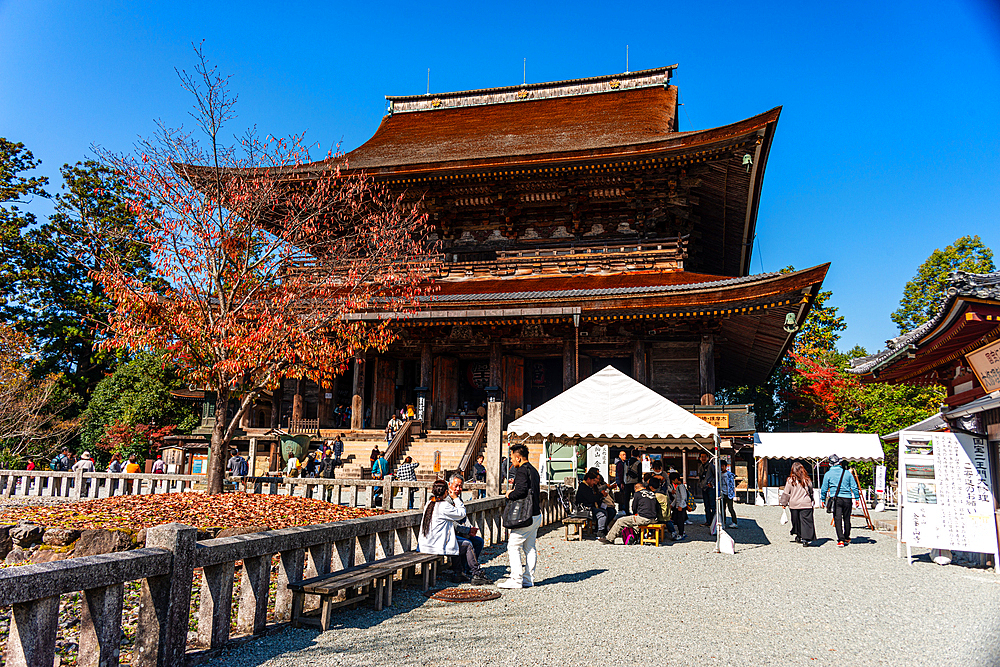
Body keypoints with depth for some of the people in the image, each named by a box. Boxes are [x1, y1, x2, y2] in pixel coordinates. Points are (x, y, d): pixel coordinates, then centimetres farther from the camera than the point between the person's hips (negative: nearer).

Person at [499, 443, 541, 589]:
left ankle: (516, 580, -5)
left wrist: (510, 495, -8)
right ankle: (529, 579, 16)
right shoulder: (533, 470, 16)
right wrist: (514, 492, 15)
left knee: (513, 546, -4)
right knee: (530, 547, 13)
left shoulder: (521, 470, -13)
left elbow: (521, 491, -26)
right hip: (536, 514, 10)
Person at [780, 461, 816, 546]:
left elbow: (786, 493, -1)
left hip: (794, 504, 1)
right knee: (806, 521, 0)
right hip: (806, 504, -1)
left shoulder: (790, 480, -6)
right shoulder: (807, 480, -3)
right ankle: (805, 539, -9)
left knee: (796, 520, 17)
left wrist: (784, 503, 9)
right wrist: (811, 500, 28)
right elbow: (811, 492, 11)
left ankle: (798, 536, 30)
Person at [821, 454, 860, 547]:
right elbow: (854, 487, 5)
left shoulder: (828, 474, 1)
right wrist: (857, 498, 14)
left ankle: (841, 540, -13)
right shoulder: (847, 473, 4)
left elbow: (824, 489, 5)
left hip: (836, 499, -2)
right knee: (847, 519, 14)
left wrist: (823, 500, 16)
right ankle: (846, 538, 28)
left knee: (837, 519, -3)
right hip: (847, 499, 2)